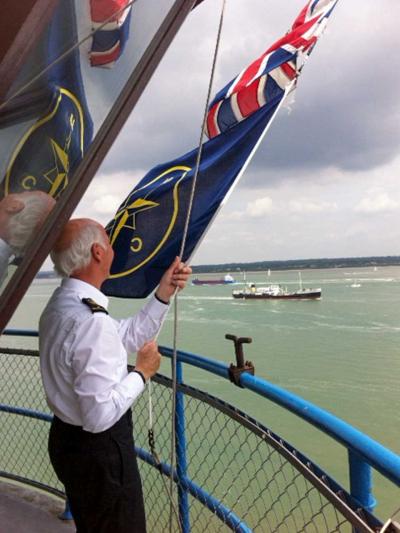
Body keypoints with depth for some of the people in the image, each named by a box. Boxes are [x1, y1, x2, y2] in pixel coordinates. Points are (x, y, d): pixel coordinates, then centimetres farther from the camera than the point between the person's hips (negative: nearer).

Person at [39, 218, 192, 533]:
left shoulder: (60, 304, 1)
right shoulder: (92, 321, -30)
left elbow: (129, 337, 7)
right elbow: (100, 416, -29)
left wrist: (164, 294, 1)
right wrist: (143, 372, -16)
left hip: (66, 437, 9)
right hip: (99, 450, -9)